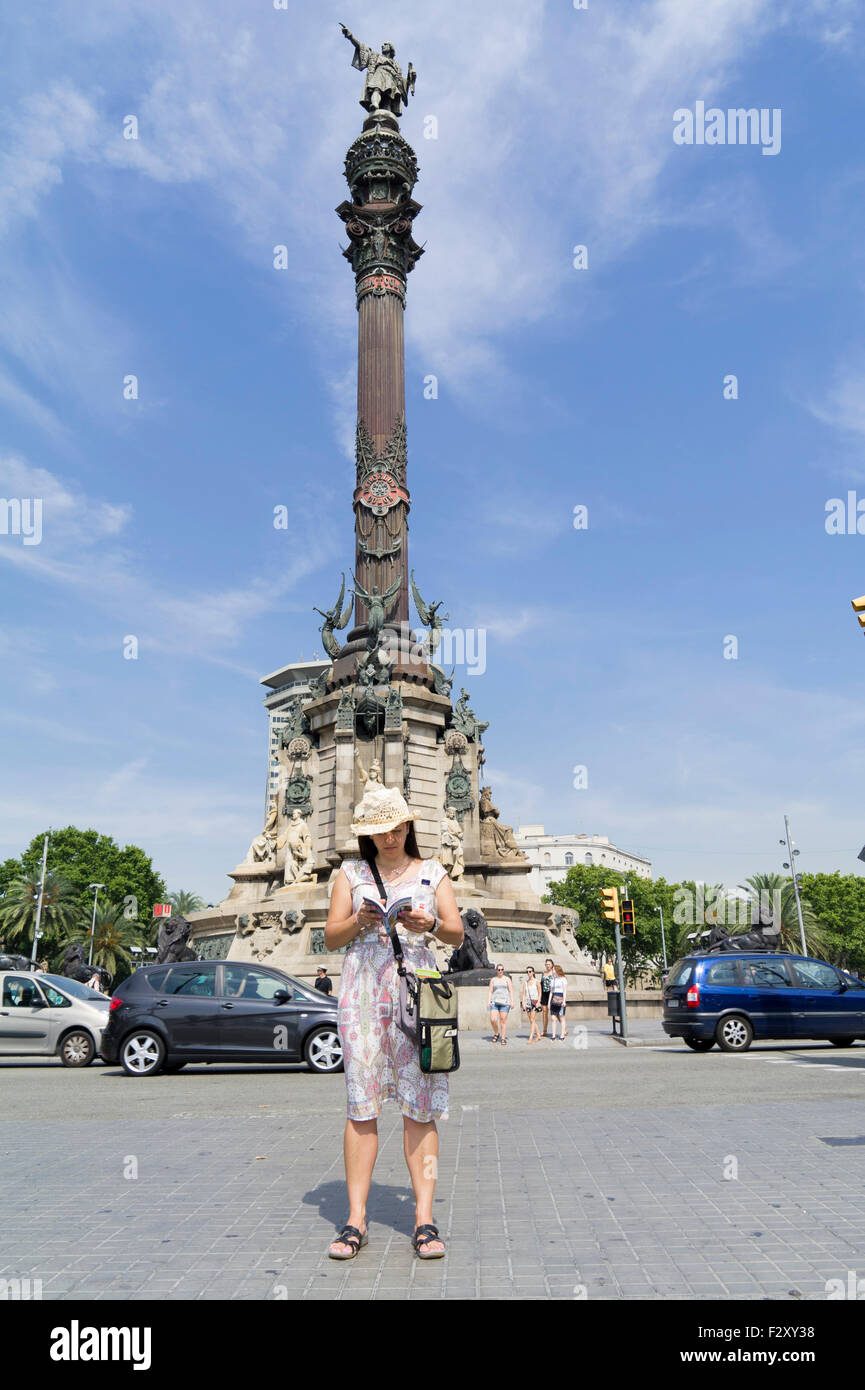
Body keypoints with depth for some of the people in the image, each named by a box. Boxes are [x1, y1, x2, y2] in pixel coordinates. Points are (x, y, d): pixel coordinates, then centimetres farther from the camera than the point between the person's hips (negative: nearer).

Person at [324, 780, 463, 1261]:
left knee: (420, 1106, -3)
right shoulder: (351, 873, 13)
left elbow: (458, 934, 5)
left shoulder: (432, 872, 13)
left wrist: (431, 925, -16)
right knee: (362, 1105, -1)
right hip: (363, 989, 0)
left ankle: (424, 1220, 2)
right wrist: (358, 921, -11)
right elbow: (330, 938, 9)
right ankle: (356, 1219, 5)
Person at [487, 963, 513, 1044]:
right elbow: (490, 992, 11)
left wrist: (512, 1001, -3)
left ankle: (503, 1038, 5)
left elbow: (511, 991, 6)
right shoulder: (493, 980, 13)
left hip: (505, 1002, -1)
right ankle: (496, 1034, 13)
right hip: (495, 1002, 1)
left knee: (503, 1020, -5)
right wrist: (488, 1002, 0)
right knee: (493, 1020, -12)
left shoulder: (507, 979, 10)